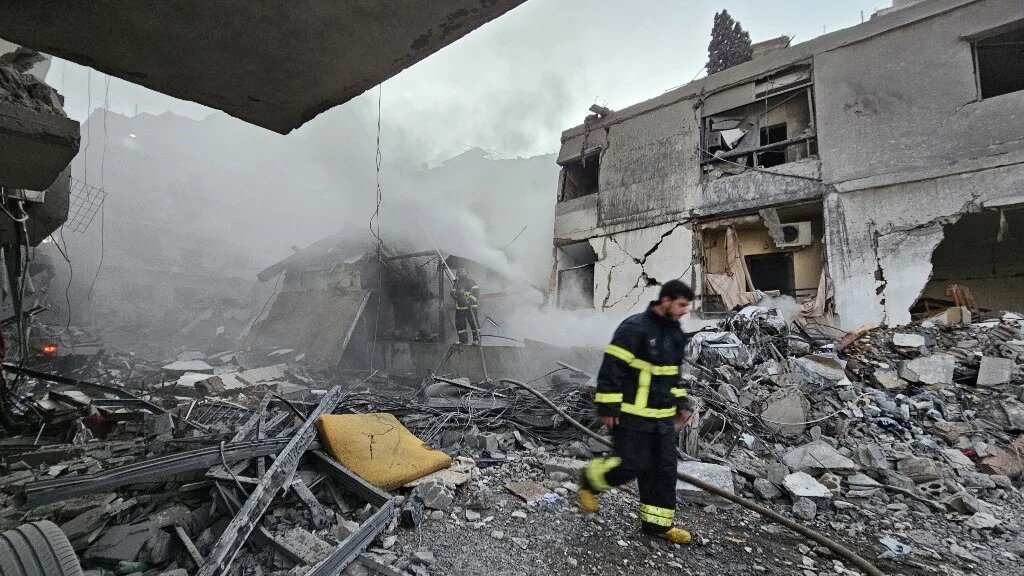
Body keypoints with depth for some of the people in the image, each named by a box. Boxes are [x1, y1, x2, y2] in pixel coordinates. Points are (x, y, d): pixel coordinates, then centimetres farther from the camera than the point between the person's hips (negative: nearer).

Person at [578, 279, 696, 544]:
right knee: (630, 466, -4)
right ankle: (589, 480, 23)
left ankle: (658, 522, 27)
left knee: (664, 469, 11)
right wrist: (608, 408, -17)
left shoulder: (676, 334, 10)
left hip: (663, 416, 8)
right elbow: (611, 369, -18)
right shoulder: (634, 328, -18)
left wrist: (681, 403, 18)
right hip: (632, 415, -8)